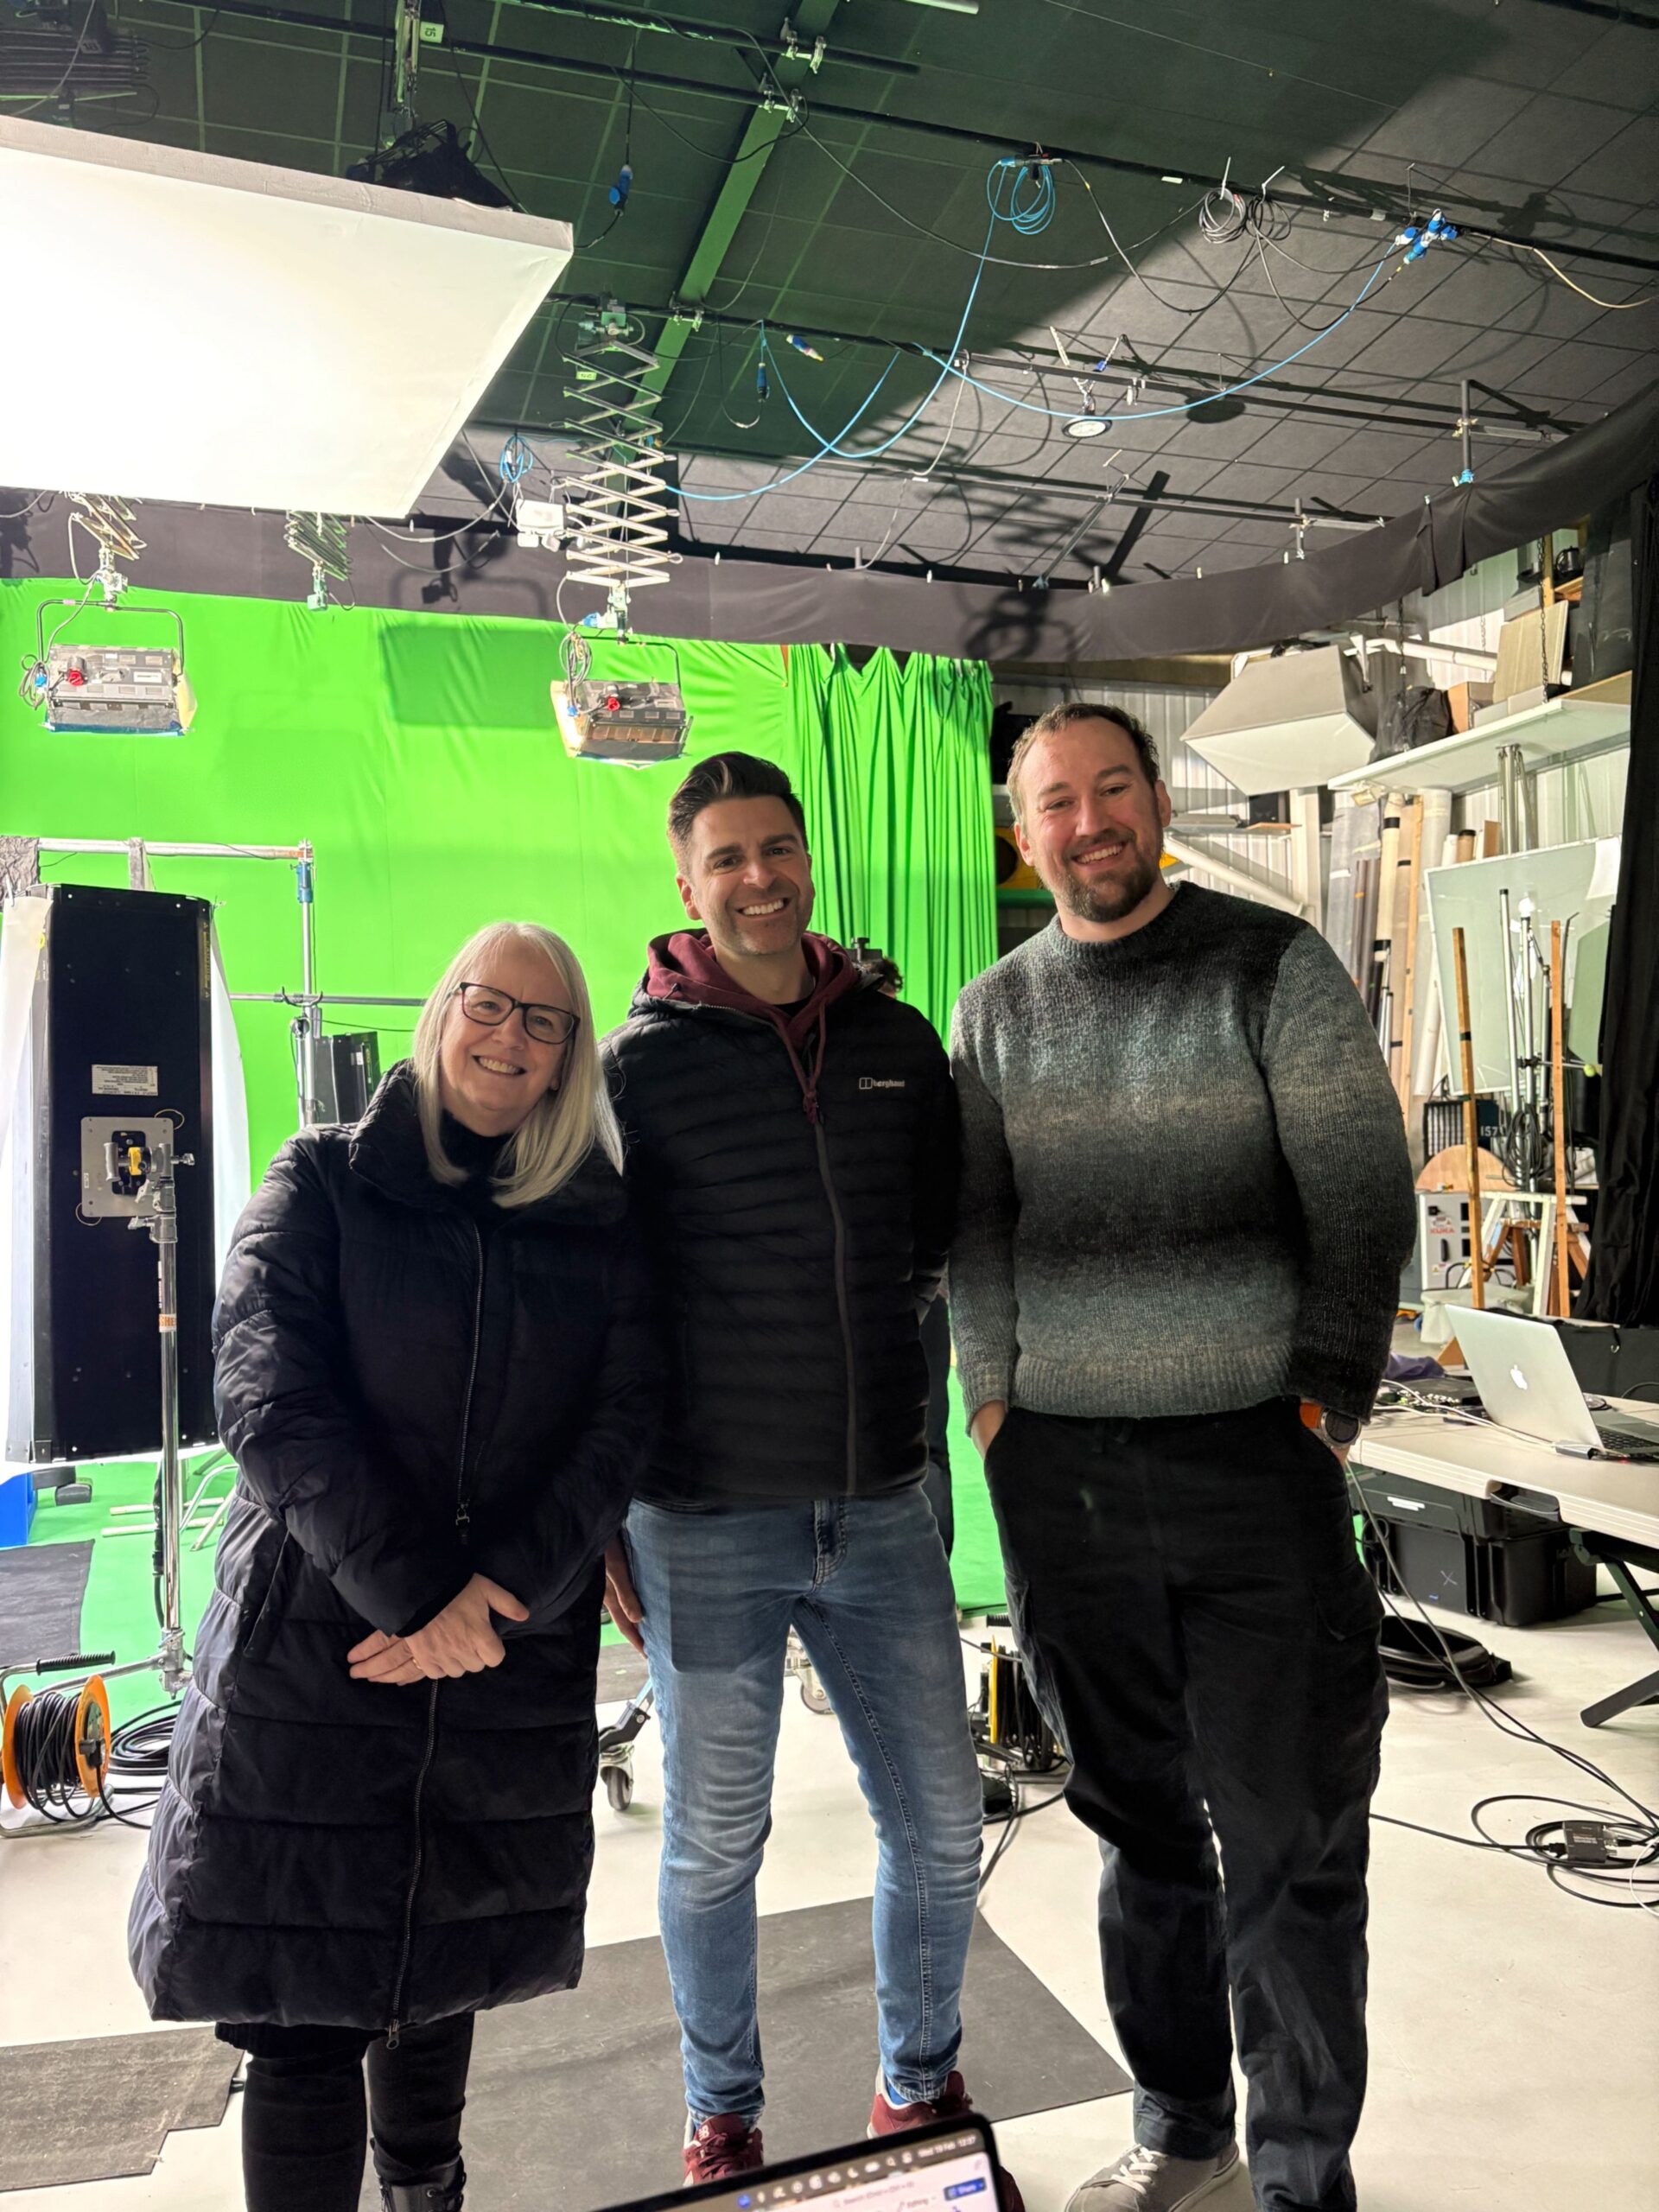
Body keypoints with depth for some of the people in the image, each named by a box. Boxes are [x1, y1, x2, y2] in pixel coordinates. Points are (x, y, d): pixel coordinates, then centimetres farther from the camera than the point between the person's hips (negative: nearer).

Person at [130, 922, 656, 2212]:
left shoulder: (601, 1225, 5)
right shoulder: (326, 1184, 0)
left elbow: (621, 1427, -3)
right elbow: (270, 1397, -11)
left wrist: (494, 1594, -15)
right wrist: (410, 1595, -18)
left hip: (516, 1660, 3)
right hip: (311, 1654, -2)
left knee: (442, 1969, 18)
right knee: (302, 2016, 1)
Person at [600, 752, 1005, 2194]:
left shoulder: (898, 1043, 5)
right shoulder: (639, 1064, -5)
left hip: (883, 1510, 3)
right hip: (704, 1526, -3)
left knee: (939, 1828, 13)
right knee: (714, 1845, 13)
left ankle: (920, 2085, 40)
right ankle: (722, 2116, 39)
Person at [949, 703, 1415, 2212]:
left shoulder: (1272, 965, -2)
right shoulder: (996, 1011, 8)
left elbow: (1365, 1196, -4)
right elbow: (975, 1225, 9)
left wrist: (1325, 1400, -6)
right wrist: (999, 1407, 1)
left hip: (1251, 1466, -3)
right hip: (1062, 1478, 3)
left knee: (1288, 1844, 6)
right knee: (1139, 1822, 16)